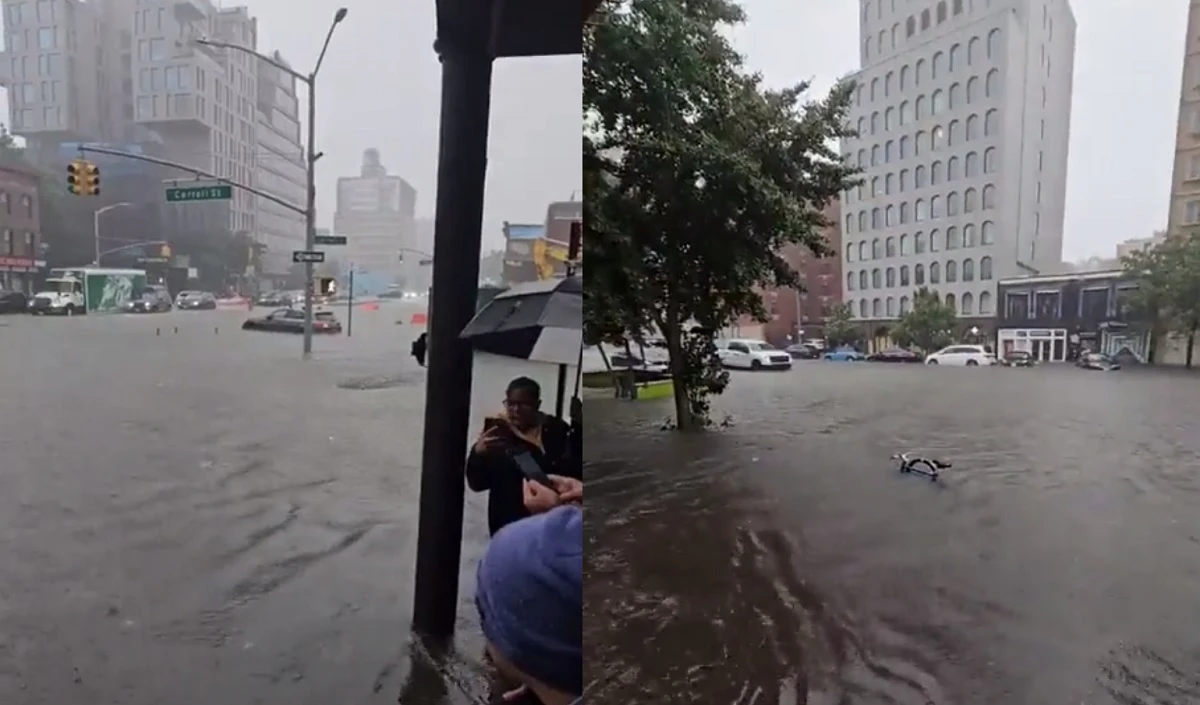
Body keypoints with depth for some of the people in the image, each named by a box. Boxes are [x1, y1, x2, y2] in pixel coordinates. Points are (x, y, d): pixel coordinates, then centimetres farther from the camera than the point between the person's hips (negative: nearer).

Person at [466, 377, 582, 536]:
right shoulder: (496, 430, -2)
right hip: (506, 522, 1)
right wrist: (478, 454, -22)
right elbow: (476, 483, -3)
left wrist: (578, 427, -15)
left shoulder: (555, 431, -2)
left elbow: (575, 473, -8)